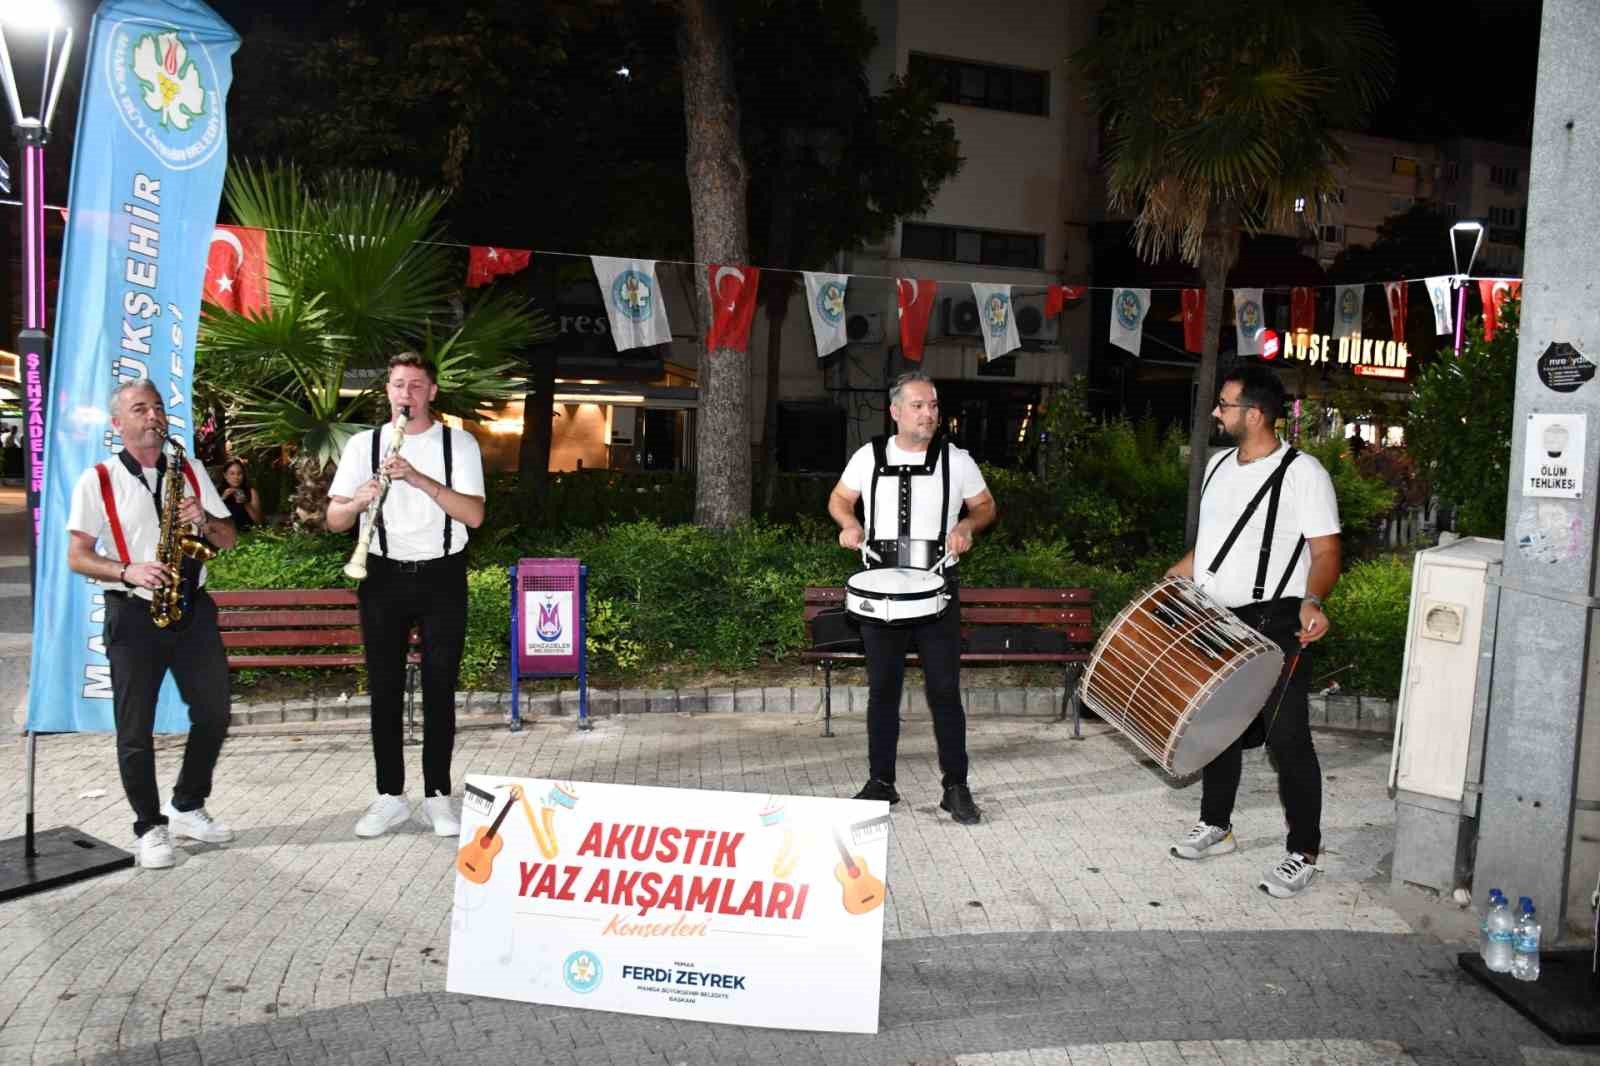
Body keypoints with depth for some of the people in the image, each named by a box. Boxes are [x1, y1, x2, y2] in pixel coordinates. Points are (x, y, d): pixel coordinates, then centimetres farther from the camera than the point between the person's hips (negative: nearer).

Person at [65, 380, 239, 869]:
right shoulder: (98, 480, -2)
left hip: (192, 608, 4)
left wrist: (204, 520, -10)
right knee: (136, 729, 3)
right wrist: (129, 572, -21)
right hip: (133, 615, -4)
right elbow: (77, 556, -5)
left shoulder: (190, 472, 9)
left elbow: (228, 539, 11)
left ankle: (187, 808, 26)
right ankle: (150, 827, 17)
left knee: (214, 713, 8)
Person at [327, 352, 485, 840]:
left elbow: (474, 514, -13)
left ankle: (437, 796, 11)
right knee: (385, 688, 4)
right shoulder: (363, 444, 5)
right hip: (385, 576, 2)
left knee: (440, 689, 3)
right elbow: (334, 520, 1)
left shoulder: (458, 443, 0)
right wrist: (358, 501, -21)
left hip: (442, 577, -1)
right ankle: (390, 796, 14)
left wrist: (418, 478, -24)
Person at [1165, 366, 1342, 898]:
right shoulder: (1219, 465, 11)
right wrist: (1169, 581, 15)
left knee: (1286, 739, -2)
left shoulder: (1302, 473, -12)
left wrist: (1312, 599, -33)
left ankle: (1303, 855, 10)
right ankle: (1215, 826, 33)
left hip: (1275, 626, -7)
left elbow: (1325, 552, -16)